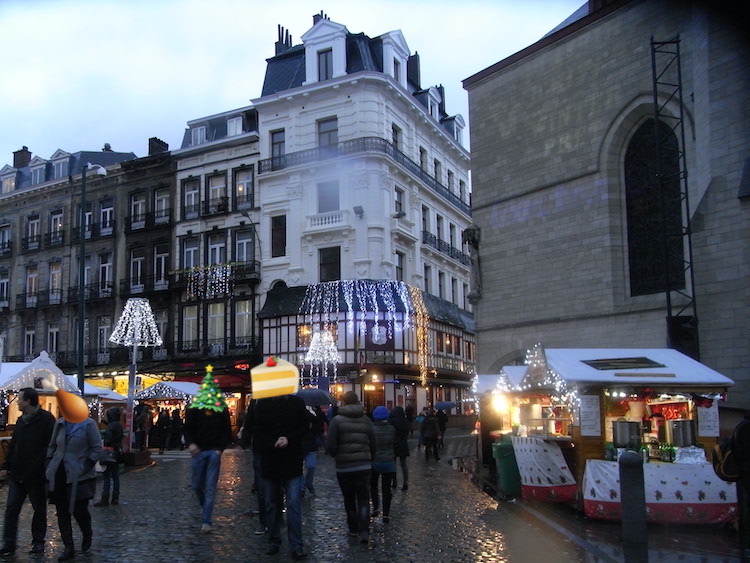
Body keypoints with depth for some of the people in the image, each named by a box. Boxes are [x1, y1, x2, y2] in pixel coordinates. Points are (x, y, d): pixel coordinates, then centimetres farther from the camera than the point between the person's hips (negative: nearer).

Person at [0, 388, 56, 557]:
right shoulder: (21, 420, 12)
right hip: (17, 473, 7)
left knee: (39, 509, 7)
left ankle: (38, 541, 19)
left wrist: (37, 467, -20)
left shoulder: (46, 419, -12)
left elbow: (49, 447, -16)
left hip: (37, 475, -6)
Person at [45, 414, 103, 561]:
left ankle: (87, 535, 30)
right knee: (62, 512, 5)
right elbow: (52, 446, 18)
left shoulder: (88, 424, -8)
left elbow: (97, 449, -8)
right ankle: (68, 548, 12)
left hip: (79, 477, -5)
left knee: (79, 509, 0)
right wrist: (49, 464, 7)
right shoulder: (59, 423, 9)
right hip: (59, 475, 5)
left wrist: (86, 466, -16)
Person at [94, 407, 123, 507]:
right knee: (115, 476, 12)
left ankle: (105, 499, -4)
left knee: (106, 477, -4)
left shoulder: (110, 427, -16)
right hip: (117, 453, 9)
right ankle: (115, 498, 17)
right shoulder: (119, 426, 10)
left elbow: (108, 442, -19)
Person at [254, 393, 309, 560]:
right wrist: (273, 443, -18)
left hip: (292, 462, -2)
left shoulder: (297, 403, -1)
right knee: (272, 504, 12)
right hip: (269, 461, 2)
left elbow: (304, 427, 0)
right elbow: (257, 432, -1)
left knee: (294, 503, -7)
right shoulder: (262, 404, 0)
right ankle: (274, 542, 25)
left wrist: (289, 439, -16)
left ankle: (296, 546, -4)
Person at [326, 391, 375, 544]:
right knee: (363, 500, 4)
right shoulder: (366, 420, 2)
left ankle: (353, 528, 24)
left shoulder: (337, 420, -8)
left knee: (349, 500, 15)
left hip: (344, 467, -1)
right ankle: (364, 531, -9)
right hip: (364, 466, 1)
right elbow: (373, 445, 3)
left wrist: (336, 455, 10)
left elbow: (330, 446, -11)